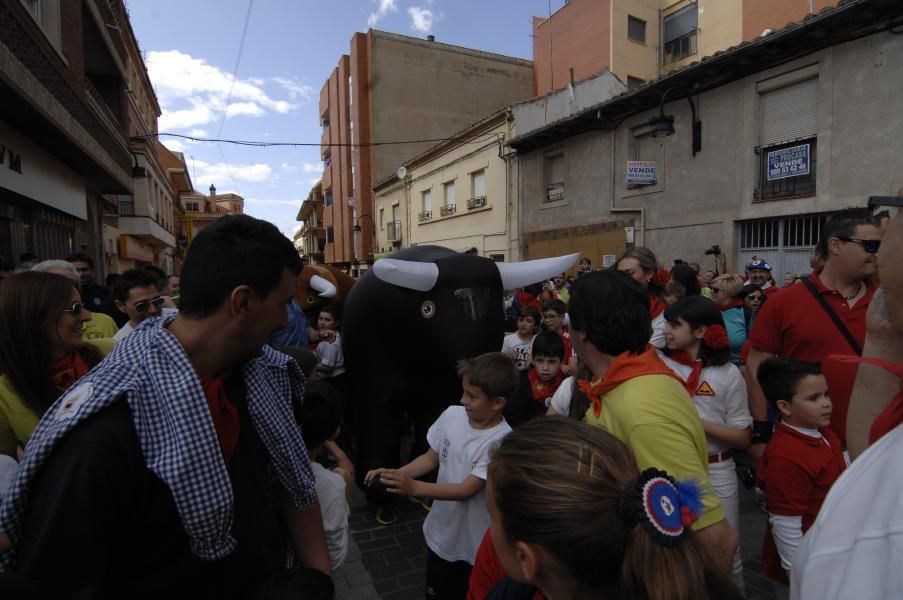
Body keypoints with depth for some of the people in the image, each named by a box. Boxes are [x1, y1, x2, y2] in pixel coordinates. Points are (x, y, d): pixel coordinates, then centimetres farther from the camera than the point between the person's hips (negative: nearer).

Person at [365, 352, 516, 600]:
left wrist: (414, 488, -35)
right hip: (440, 532, 5)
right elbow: (431, 458, -1)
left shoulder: (501, 441, -29)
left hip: (474, 545, -5)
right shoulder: (452, 415, -12)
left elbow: (467, 490, -28)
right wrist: (396, 474, -16)